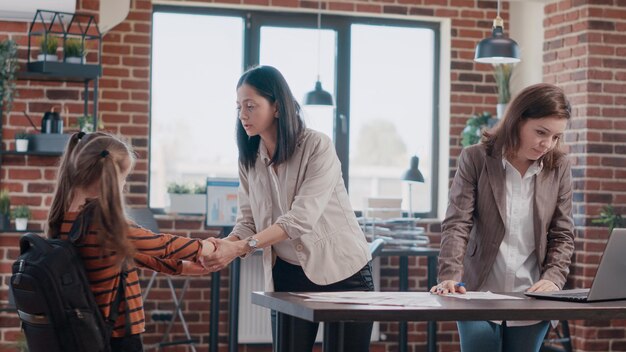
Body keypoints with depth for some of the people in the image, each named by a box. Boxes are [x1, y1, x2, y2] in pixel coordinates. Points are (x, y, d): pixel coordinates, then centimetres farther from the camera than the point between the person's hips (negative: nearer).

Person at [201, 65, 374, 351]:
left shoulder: (318, 147, -17)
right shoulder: (249, 159, 2)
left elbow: (301, 218, -27)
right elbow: (247, 221, 0)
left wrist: (240, 247, -35)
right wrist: (223, 247, -23)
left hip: (342, 272, -4)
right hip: (288, 275, 5)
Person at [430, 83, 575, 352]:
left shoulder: (559, 168, 3)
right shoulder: (475, 159, -5)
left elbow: (562, 235, 5)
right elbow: (456, 224, -10)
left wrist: (553, 279, -12)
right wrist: (450, 276, -23)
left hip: (531, 300, 2)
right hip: (479, 294, -2)